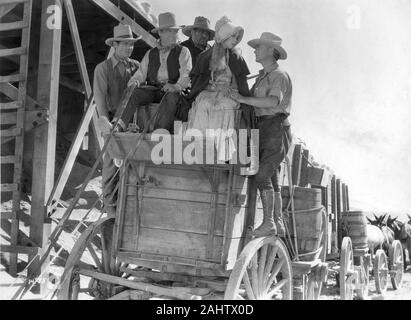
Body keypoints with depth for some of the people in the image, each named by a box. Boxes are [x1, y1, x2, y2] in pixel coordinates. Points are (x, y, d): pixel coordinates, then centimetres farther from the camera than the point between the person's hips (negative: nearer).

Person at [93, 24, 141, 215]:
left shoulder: (136, 66, 14)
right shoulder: (103, 68, 5)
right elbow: (99, 95, -4)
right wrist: (103, 119, -17)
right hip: (113, 119, -2)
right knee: (112, 161, -3)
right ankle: (110, 204, 6)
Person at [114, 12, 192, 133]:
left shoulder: (183, 52, 13)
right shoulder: (150, 54, 23)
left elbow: (186, 75, -2)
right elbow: (140, 74, 16)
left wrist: (176, 86, -25)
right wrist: (133, 83, -10)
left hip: (174, 91, -3)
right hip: (152, 90, 3)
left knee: (171, 97, -38)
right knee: (132, 93, -27)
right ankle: (117, 127, -38)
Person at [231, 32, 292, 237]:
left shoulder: (280, 76, -9)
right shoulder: (262, 77, 19)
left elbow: (273, 101, -27)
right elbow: (254, 101, 17)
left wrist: (243, 99, -26)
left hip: (276, 129, -8)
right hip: (262, 130, 8)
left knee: (262, 175, -16)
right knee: (272, 179, 8)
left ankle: (268, 223, -11)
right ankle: (278, 224, 13)